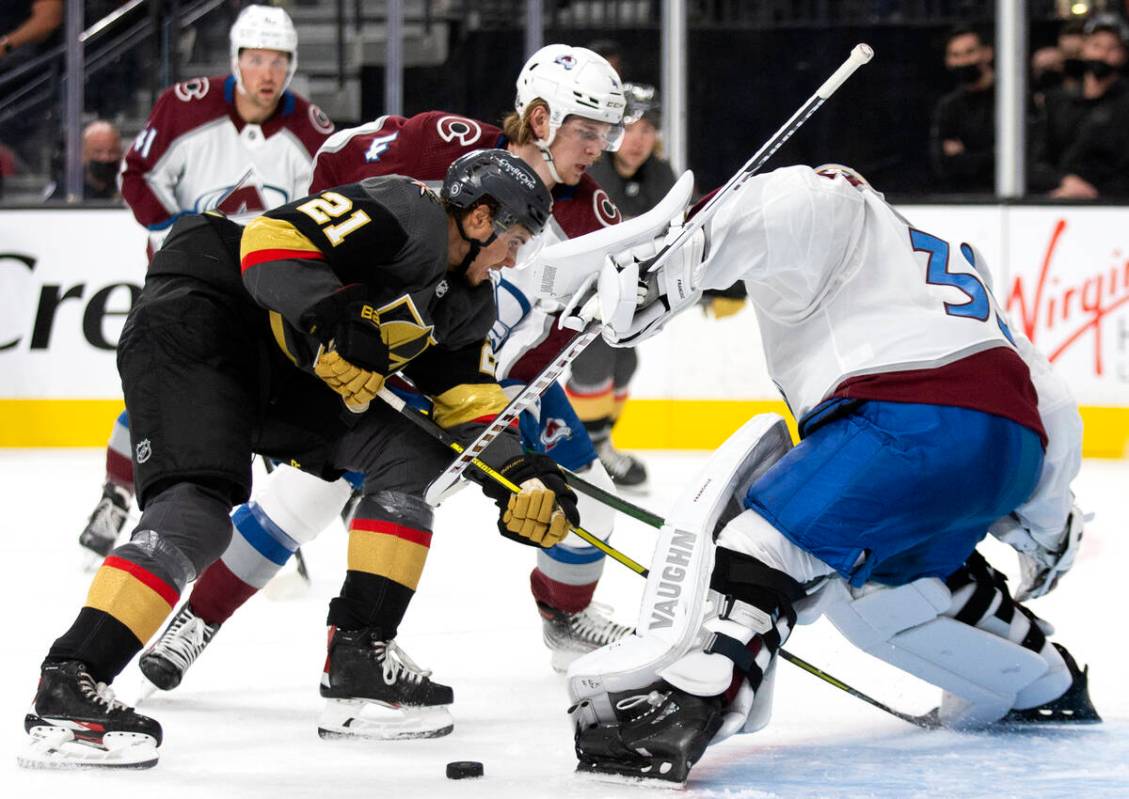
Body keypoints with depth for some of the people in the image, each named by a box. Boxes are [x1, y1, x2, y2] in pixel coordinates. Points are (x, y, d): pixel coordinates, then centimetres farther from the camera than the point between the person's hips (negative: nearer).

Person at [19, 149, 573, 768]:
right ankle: (66, 690, -34)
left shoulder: (467, 304, 13)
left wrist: (522, 475, 4)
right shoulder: (407, 214, -16)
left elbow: (468, 402, 18)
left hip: (285, 371, 10)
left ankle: (358, 658, 3)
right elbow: (270, 243, -26)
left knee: (410, 454, 6)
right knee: (197, 512, -26)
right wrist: (338, 319, -36)